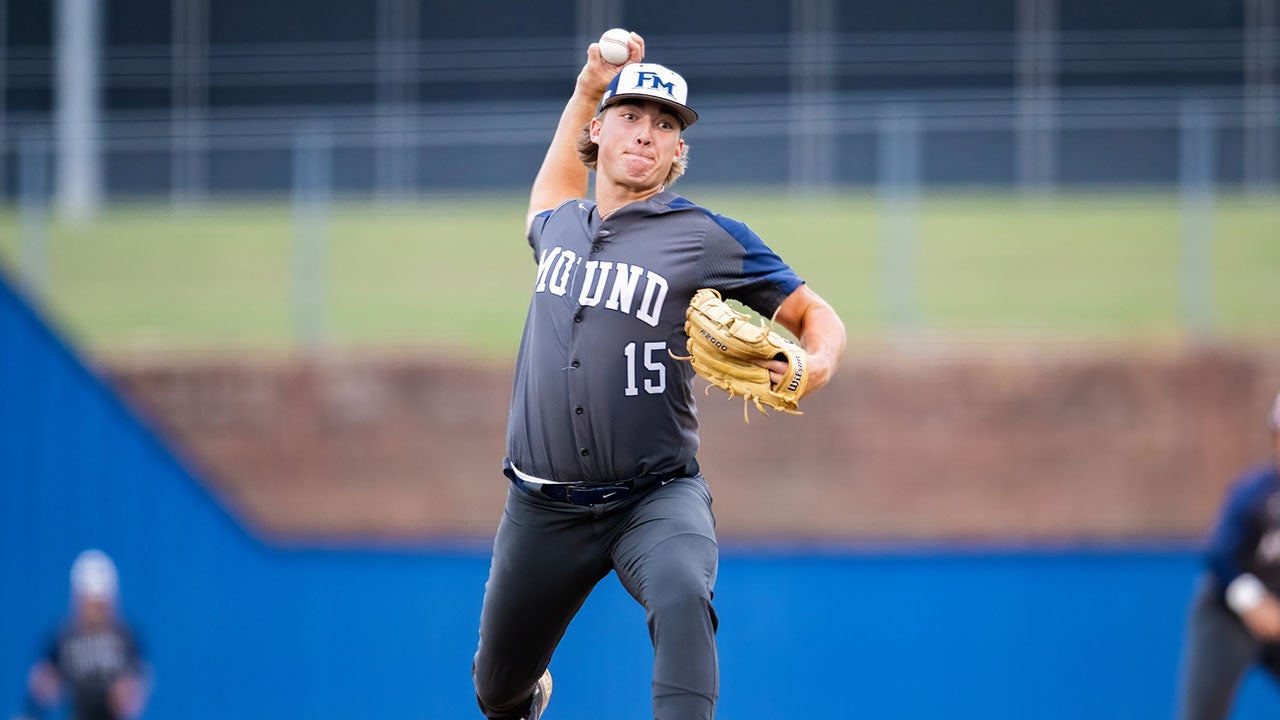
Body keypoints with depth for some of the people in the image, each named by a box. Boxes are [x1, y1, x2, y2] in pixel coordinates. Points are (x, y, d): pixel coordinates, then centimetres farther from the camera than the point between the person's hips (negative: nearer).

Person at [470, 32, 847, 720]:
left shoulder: (710, 240, -5)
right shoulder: (557, 225, 12)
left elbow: (815, 315, 0)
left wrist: (816, 365, -23)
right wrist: (587, 88, 29)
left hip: (655, 500, -5)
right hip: (541, 508, 5)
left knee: (681, 597, -39)